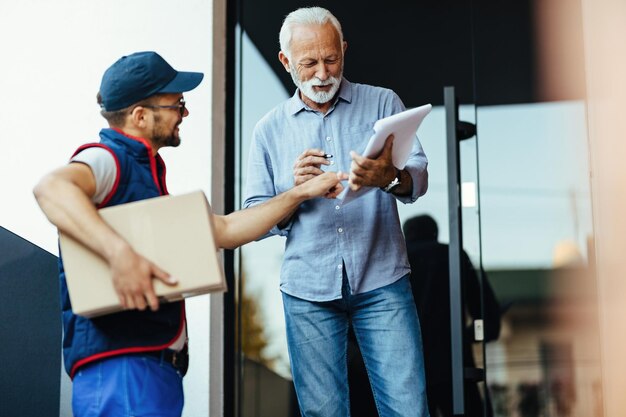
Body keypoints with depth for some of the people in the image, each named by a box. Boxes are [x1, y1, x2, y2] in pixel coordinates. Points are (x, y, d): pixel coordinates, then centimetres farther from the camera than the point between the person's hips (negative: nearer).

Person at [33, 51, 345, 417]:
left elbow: (225, 230, 28)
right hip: (119, 365, -9)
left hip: (160, 368, 9)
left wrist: (302, 193, 26)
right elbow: (51, 188, -30)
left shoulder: (147, 174, 23)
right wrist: (120, 253, -41)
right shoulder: (108, 160, -7)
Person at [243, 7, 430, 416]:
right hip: (308, 290, 1)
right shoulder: (270, 130, 9)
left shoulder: (383, 103, 5)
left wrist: (389, 178, -31)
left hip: (382, 280, -1)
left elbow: (419, 177, -7)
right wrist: (294, 190, -13)